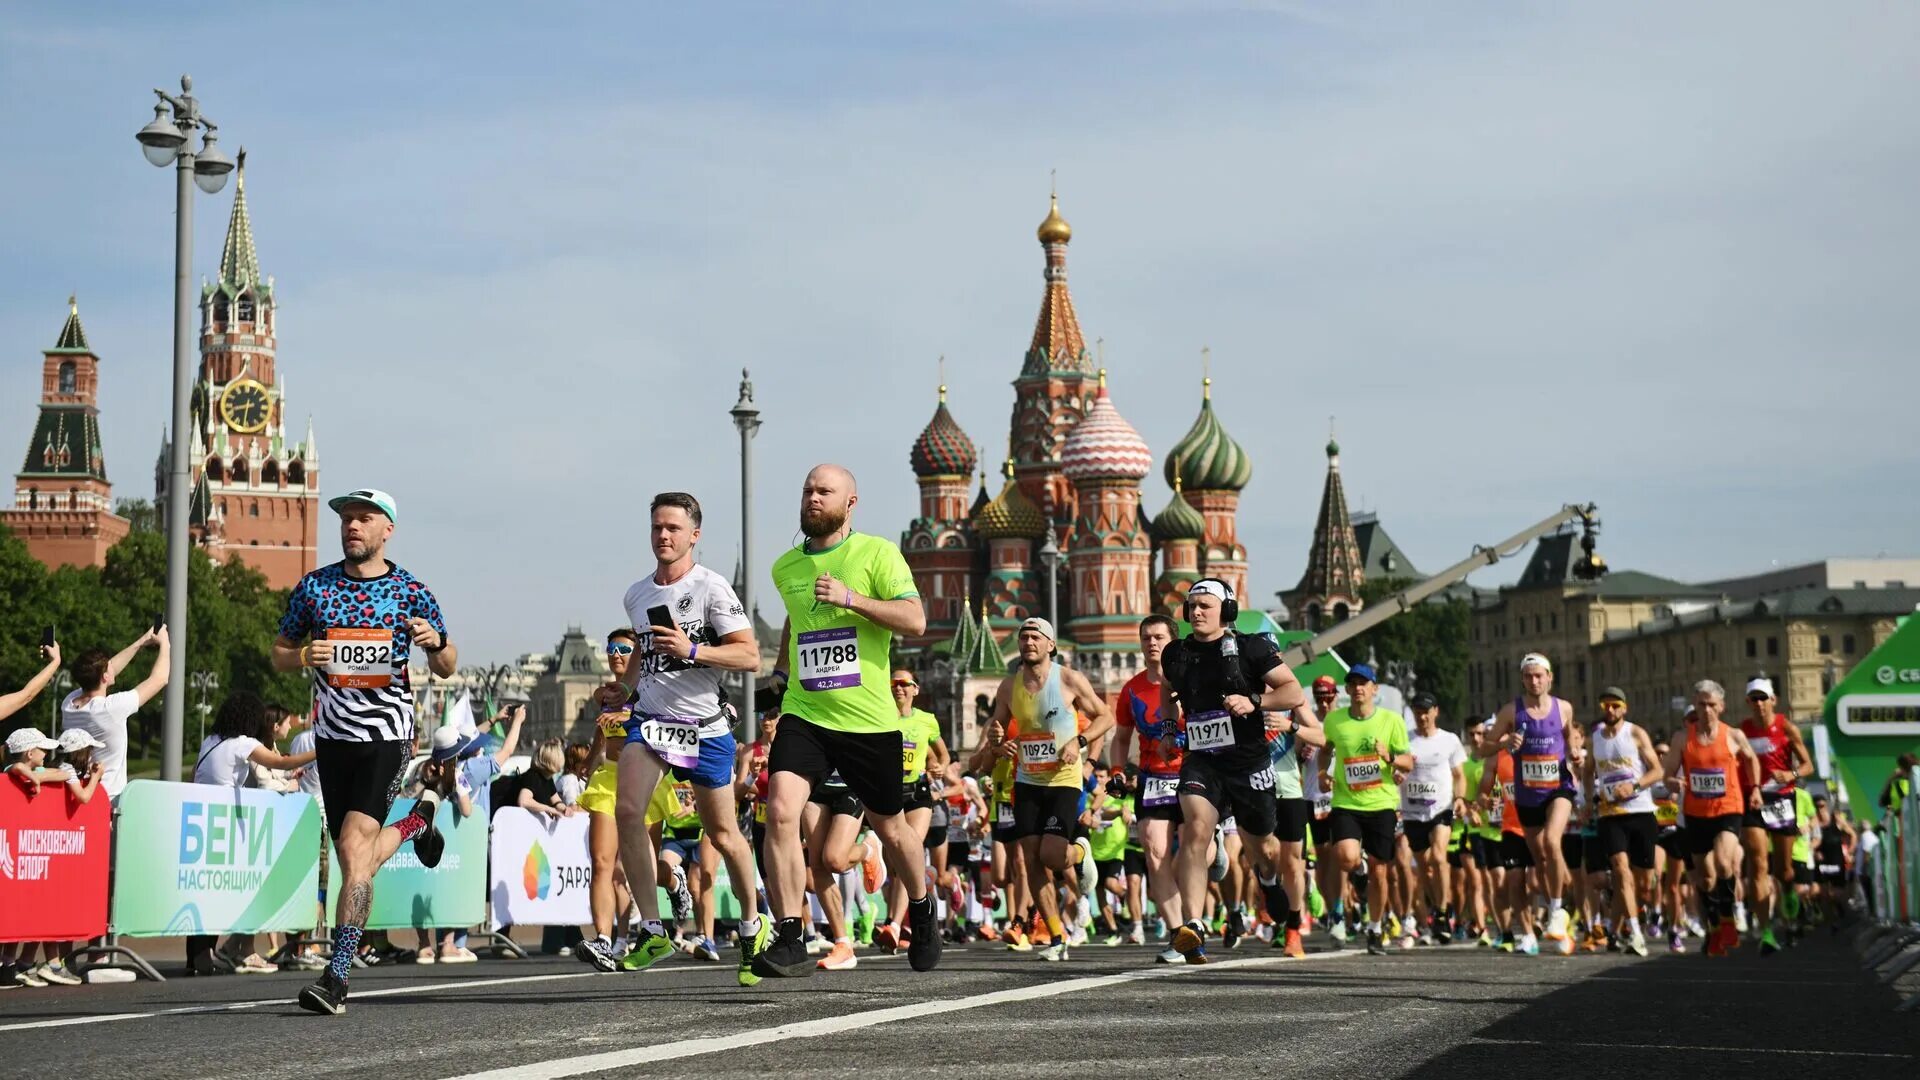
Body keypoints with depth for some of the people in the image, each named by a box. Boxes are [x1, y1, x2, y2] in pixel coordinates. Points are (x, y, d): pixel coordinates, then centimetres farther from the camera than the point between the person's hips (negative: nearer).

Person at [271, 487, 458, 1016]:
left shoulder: (412, 591, 0)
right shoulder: (313, 587, 6)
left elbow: (447, 669, 6)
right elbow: (278, 655, 13)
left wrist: (437, 643, -17)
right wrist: (303, 656, -10)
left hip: (386, 735, -4)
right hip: (332, 735, 4)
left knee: (354, 848, -19)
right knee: (355, 861, 12)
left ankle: (337, 976, -16)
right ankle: (420, 817, 44)